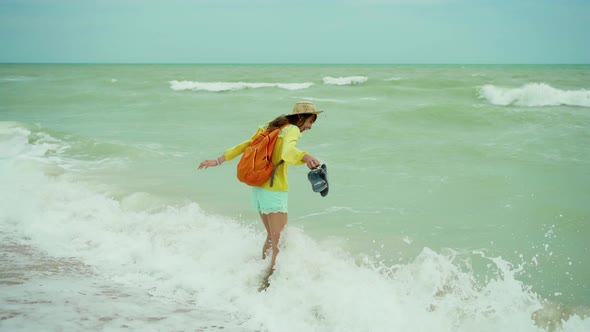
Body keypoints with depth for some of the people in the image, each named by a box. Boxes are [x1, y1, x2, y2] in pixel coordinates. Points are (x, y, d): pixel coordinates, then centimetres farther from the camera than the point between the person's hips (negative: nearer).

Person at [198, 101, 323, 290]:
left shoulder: (271, 128, 15)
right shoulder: (292, 130, -10)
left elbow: (244, 145, 17)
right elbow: (288, 151, -33)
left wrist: (218, 161, 23)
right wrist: (304, 157, -54)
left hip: (258, 189, 9)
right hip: (274, 192, -9)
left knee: (272, 236, 22)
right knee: (279, 242, -4)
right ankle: (270, 281, -7)